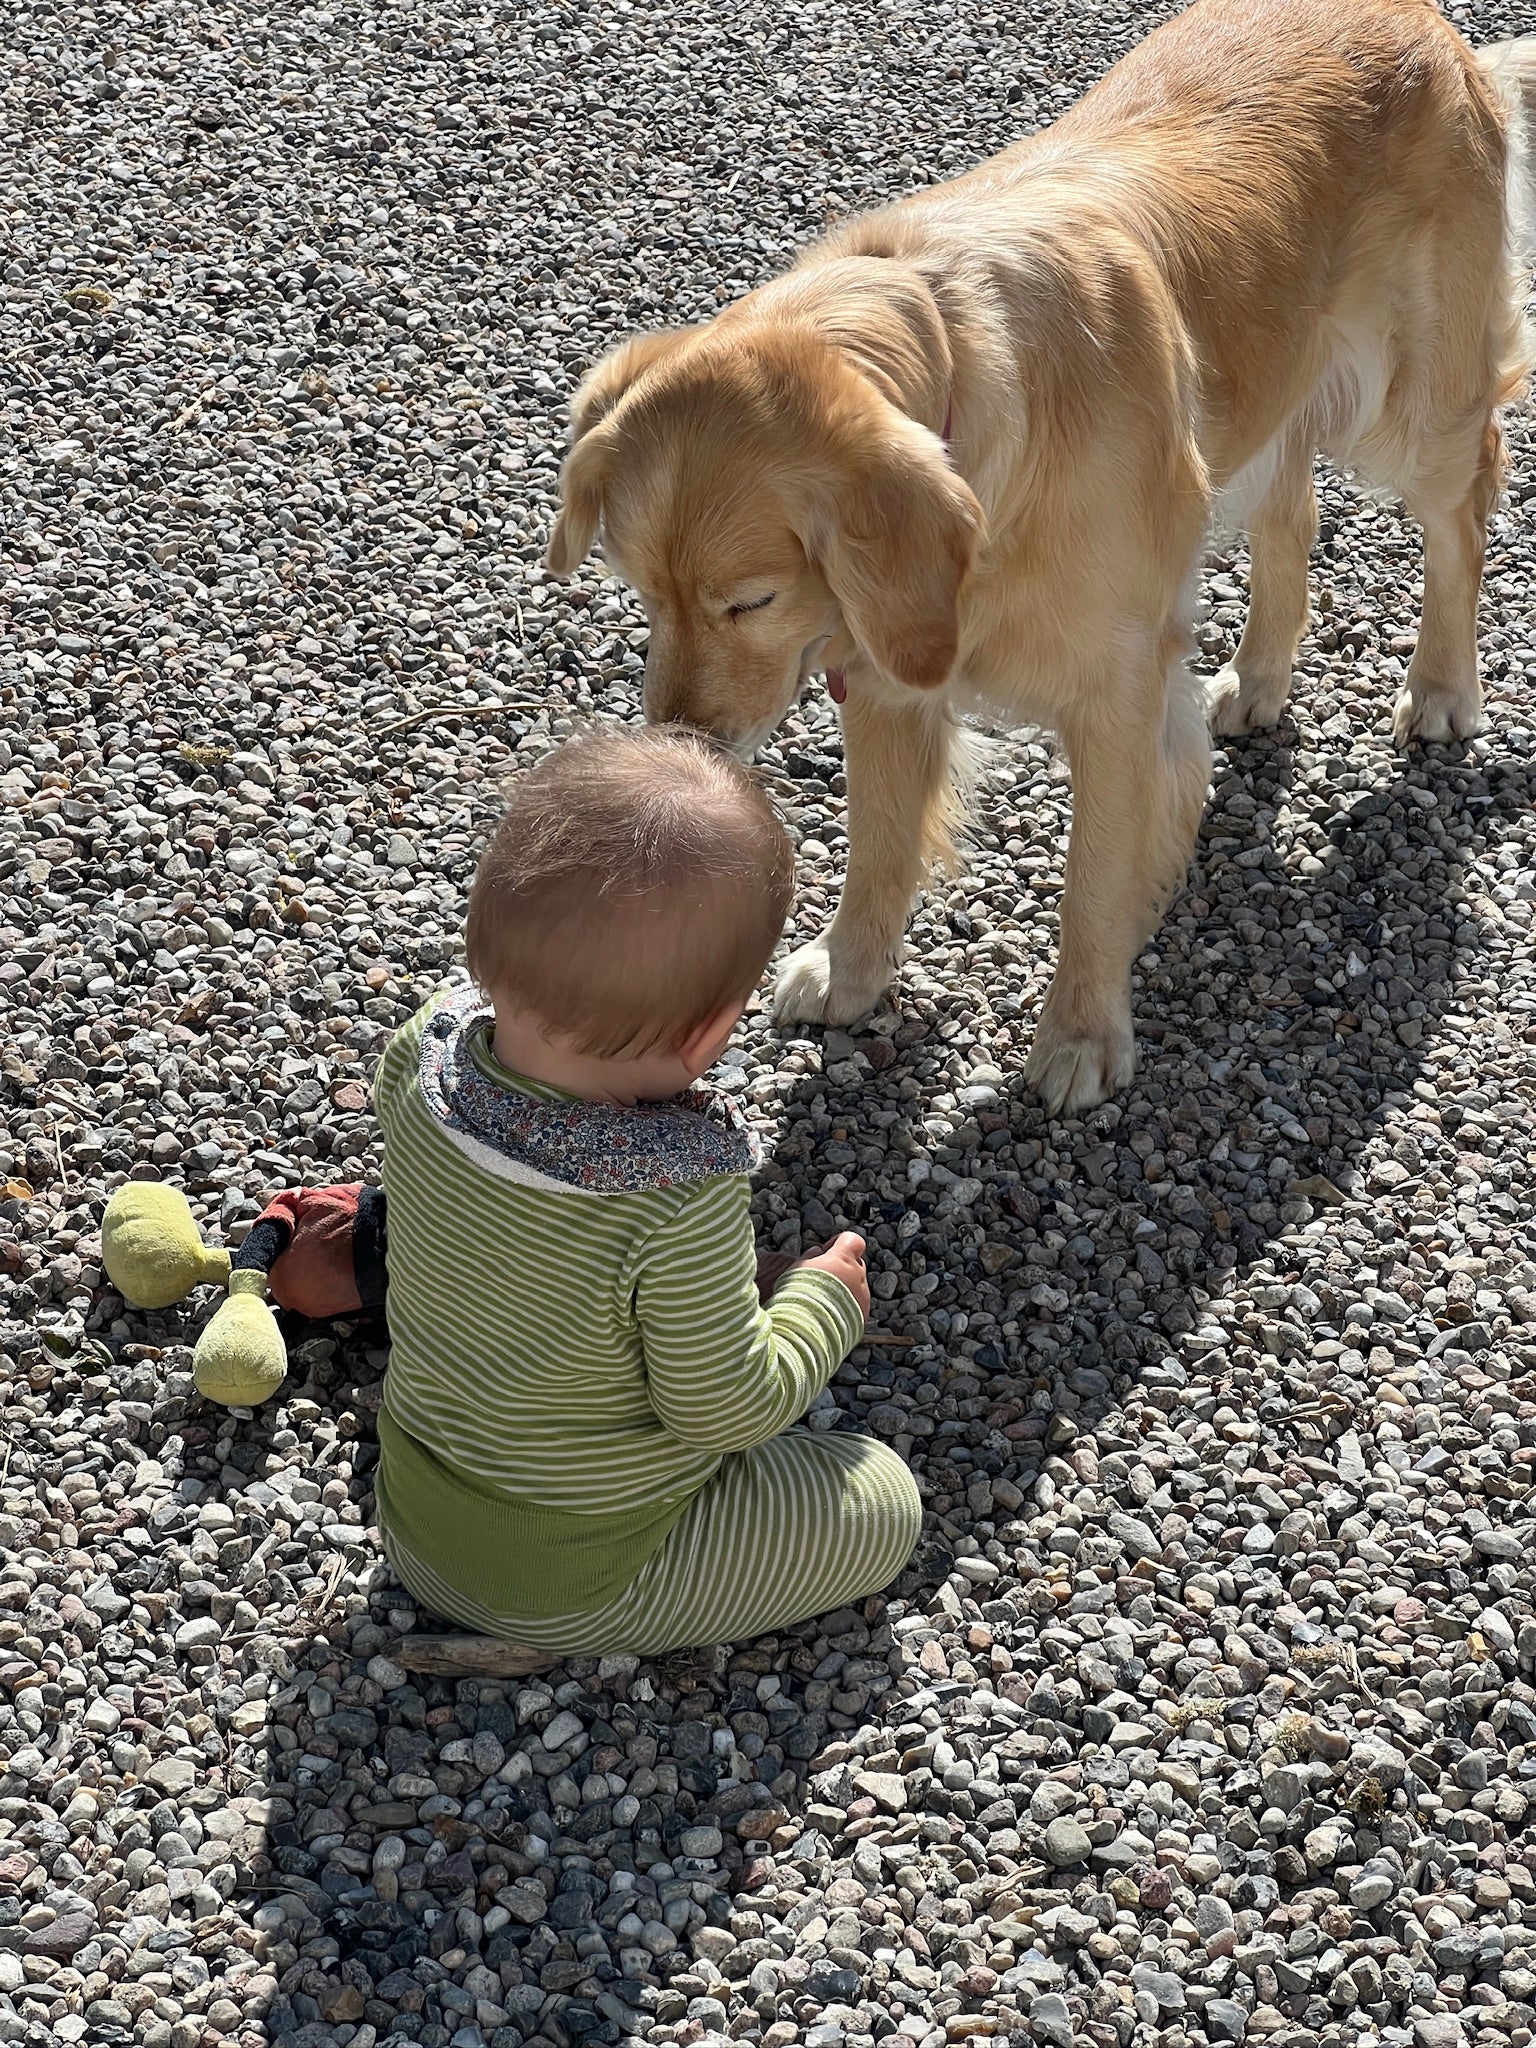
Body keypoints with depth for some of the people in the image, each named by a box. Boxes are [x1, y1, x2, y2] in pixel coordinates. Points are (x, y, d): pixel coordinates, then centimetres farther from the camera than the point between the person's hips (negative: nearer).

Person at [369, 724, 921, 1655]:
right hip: (570, 1592, -7)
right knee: (883, 1502, 7)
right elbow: (726, 1409, -24)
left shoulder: (425, 1053, -21)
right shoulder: (683, 1197, -38)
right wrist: (824, 1302, -7)